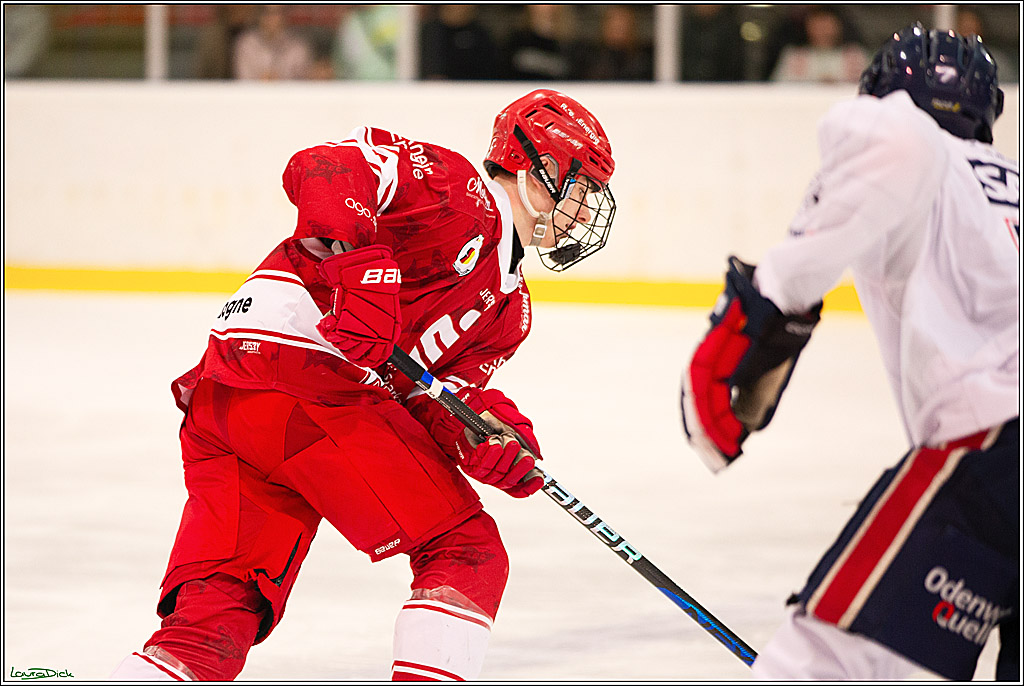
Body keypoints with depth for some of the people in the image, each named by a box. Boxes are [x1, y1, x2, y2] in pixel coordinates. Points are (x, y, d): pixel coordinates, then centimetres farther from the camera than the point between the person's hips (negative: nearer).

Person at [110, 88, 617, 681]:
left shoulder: (509, 308, 27)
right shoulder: (457, 188, 1)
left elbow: (436, 397, 13)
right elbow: (322, 168, -13)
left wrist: (486, 435, -8)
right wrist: (358, 262, -26)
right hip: (302, 372, -9)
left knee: (220, 610, 5)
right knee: (467, 553, -4)